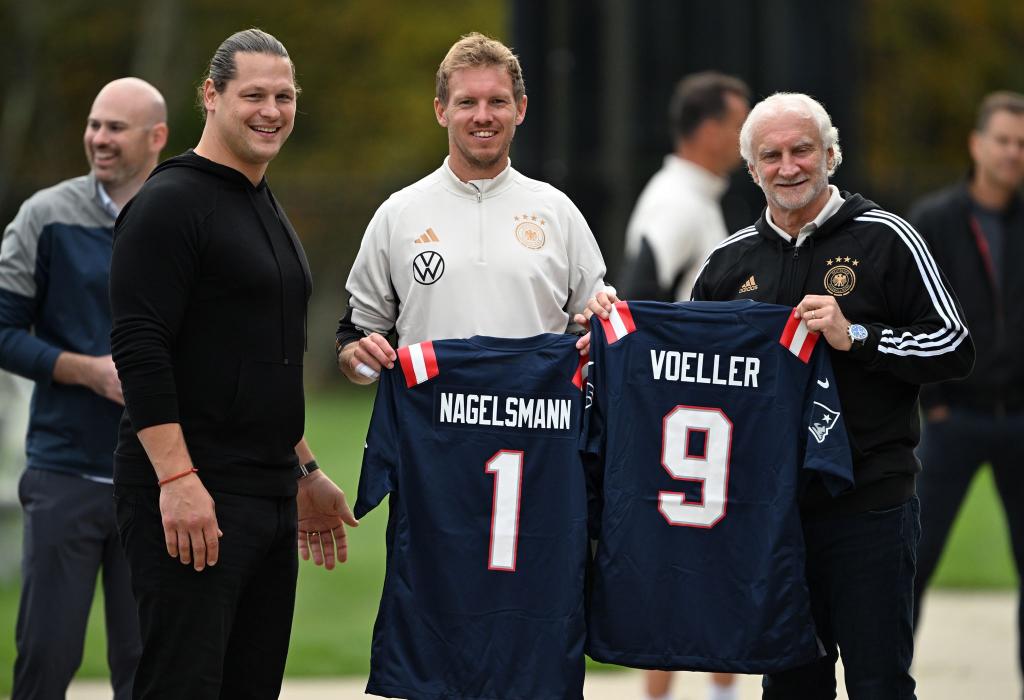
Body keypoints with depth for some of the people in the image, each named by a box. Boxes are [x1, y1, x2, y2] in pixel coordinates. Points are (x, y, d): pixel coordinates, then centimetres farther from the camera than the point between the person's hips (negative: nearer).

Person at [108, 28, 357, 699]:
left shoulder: (270, 212, 20)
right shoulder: (172, 203, -9)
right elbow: (139, 349, -18)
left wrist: (305, 471, 27)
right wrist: (178, 479, -24)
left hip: (272, 498, 9)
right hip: (189, 499, -9)